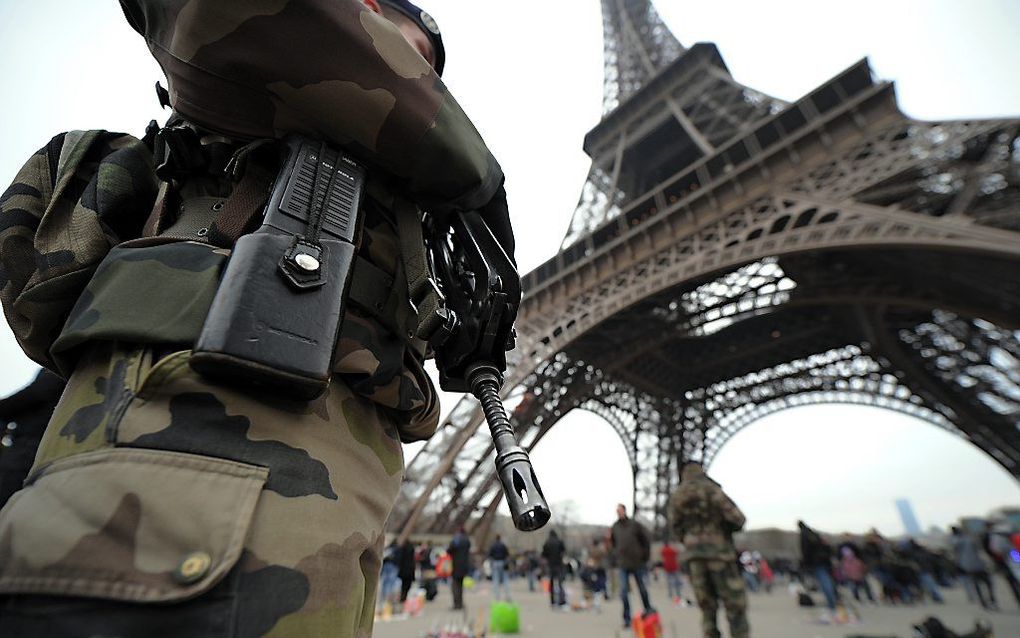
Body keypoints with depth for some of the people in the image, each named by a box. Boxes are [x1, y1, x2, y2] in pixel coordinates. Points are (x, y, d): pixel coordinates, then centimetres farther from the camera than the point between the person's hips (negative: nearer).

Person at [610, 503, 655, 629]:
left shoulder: (635, 525, -7)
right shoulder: (614, 527, -1)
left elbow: (646, 540, 1)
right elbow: (613, 544, 9)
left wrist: (645, 557, 1)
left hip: (637, 563, -1)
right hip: (623, 564, 1)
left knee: (642, 588, 15)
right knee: (624, 591, -5)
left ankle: (648, 608, 40)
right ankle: (627, 618, 5)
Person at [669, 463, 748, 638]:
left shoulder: (676, 496, 6)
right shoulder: (712, 490, -7)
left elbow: (675, 527, 9)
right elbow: (737, 518, -10)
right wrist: (728, 527, 11)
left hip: (694, 556, 4)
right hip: (719, 553, -4)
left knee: (707, 609, 13)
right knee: (735, 608, 6)